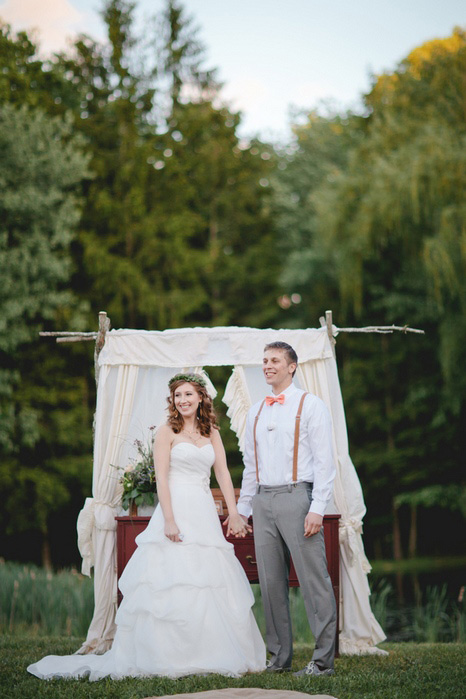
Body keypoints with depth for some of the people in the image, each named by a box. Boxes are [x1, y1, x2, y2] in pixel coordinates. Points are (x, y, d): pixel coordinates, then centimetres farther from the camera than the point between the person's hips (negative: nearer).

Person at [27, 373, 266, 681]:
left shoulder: (212, 432, 14)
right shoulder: (167, 432, 0)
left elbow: (223, 473, 8)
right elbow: (161, 478, -6)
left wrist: (234, 514, 0)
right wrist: (169, 519, -16)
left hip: (205, 514, 5)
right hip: (176, 509, -5)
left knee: (211, 583, 4)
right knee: (171, 582, -7)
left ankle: (211, 654, 12)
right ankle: (168, 657, -2)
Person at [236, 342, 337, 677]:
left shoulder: (310, 405, 1)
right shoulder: (256, 411, 18)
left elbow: (324, 460, -5)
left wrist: (317, 508, -14)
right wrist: (242, 508, 17)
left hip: (296, 496, -6)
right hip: (263, 501, 6)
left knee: (314, 579, -6)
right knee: (271, 582, 7)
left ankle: (323, 659, -3)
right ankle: (279, 657, 15)